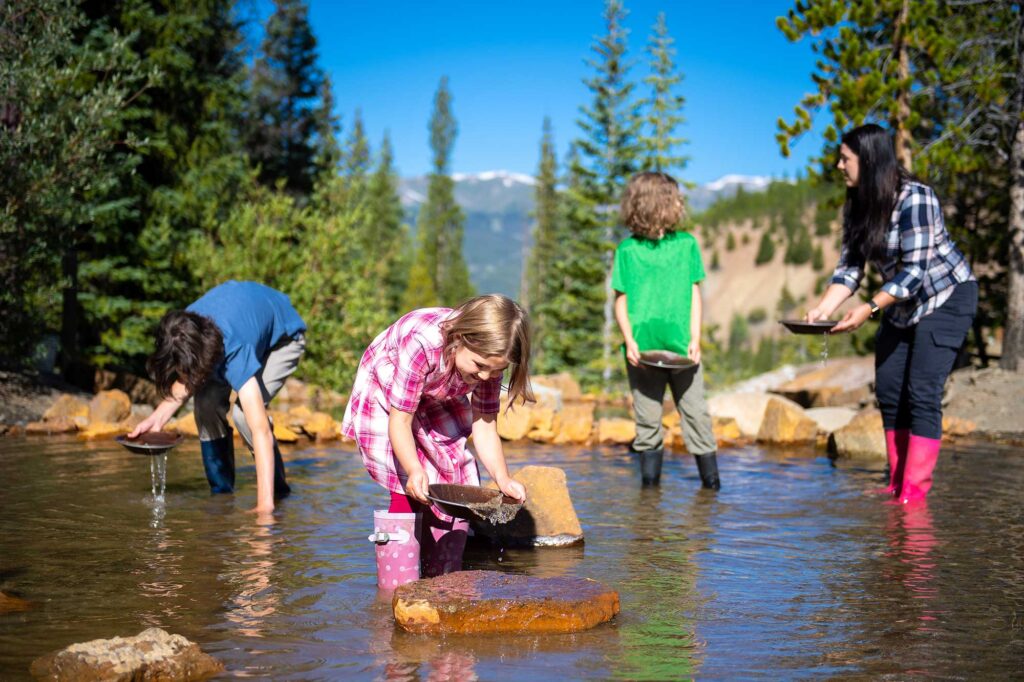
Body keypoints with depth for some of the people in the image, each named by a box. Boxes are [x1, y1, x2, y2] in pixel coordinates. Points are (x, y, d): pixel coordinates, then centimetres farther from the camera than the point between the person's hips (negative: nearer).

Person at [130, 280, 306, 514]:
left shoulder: (234, 352, -44)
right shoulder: (183, 333, -28)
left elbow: (261, 430, -49)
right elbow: (190, 379, -5)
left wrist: (265, 504, -54)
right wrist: (158, 418, -21)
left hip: (284, 335, -6)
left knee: (245, 413, -26)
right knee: (207, 403, -16)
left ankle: (279, 490, -6)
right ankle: (221, 492, -1)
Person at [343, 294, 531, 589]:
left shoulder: (489, 358, -24)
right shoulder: (421, 344, -41)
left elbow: (484, 427, -18)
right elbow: (400, 421, -35)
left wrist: (503, 479, -33)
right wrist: (414, 471, -51)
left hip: (435, 404, 6)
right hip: (383, 397, -5)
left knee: (458, 485, -3)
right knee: (409, 490, -19)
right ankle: (396, 590, -12)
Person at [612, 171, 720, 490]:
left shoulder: (686, 244, 5)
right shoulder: (627, 250, 0)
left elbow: (694, 295, 7)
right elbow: (621, 300, 3)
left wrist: (695, 340, -2)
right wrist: (629, 341, -9)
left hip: (681, 348, 1)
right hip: (643, 349, -1)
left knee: (695, 412, 2)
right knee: (647, 419, 6)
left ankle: (711, 481, 10)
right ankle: (650, 482, 16)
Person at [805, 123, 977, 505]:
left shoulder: (914, 199, -25)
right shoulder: (857, 207, -2)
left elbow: (915, 270, -28)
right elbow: (849, 267, -5)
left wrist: (868, 310, -35)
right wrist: (823, 309, -21)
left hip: (946, 298, -8)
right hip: (901, 305, 8)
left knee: (922, 394, -14)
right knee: (889, 393, 4)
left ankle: (915, 493, -13)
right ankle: (897, 486, 12)